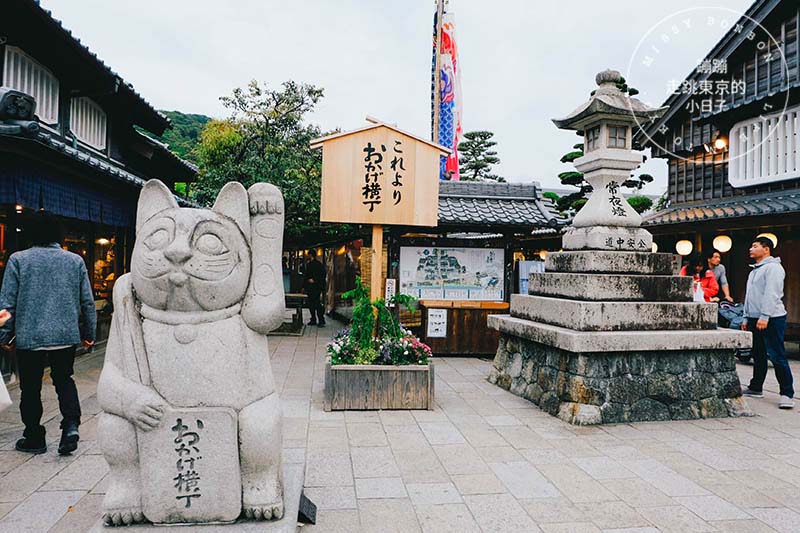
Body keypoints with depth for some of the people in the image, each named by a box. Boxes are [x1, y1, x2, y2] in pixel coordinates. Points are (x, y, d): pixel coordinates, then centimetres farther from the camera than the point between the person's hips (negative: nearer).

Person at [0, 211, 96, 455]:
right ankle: (71, 424, 0)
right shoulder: (75, 261, 2)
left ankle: (34, 438, 21)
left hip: (29, 336, -2)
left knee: (30, 387, 12)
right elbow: (88, 302, 4)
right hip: (67, 335, 2)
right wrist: (89, 333, 13)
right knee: (64, 379, 18)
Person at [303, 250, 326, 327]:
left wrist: (314, 280, -17)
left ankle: (321, 321, -7)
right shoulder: (308, 264, 18)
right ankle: (313, 320, 15)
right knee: (311, 304, 9)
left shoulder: (318, 264, -7)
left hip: (316, 287, -8)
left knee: (317, 304, -10)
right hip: (309, 288, 8)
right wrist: (304, 286, 18)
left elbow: (322, 274, -13)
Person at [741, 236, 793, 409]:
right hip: (755, 318, 9)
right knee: (758, 355, 15)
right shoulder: (754, 270, 21)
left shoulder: (773, 267, -9)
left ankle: (787, 394, -4)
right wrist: (746, 318, 21)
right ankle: (756, 388, 23)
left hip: (771, 319, -9)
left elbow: (771, 294, -19)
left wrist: (764, 316, -24)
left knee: (777, 356, -8)